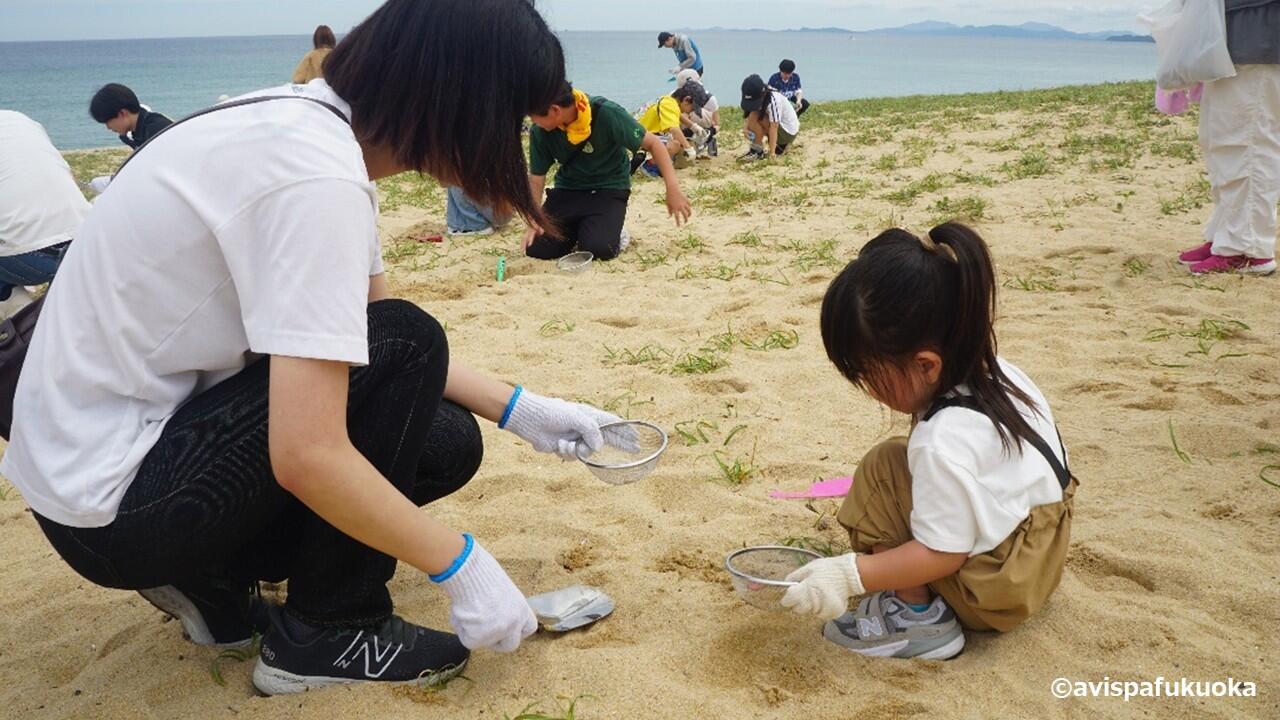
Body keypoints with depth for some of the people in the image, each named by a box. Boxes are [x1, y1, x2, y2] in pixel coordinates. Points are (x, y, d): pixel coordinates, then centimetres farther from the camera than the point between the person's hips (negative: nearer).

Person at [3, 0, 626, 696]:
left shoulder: (313, 124, 1)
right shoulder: (315, 176, -28)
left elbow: (357, 332, 10)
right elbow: (306, 456, -31)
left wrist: (520, 410, 8)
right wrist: (463, 567, -18)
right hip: (108, 505, -9)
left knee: (446, 444, 4)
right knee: (406, 347, -18)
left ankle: (213, 578, 13)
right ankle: (329, 636, -4)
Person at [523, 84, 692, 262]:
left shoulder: (606, 114, -24)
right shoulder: (540, 132, -13)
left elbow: (652, 143, -15)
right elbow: (537, 177, -2)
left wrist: (672, 187, -24)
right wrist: (533, 221, -18)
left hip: (609, 188, -4)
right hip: (567, 189, 4)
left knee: (598, 248, -29)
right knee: (536, 249, -13)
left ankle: (613, 232, 7)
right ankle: (576, 229, 16)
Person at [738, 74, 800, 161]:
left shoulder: (773, 100, -29)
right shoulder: (757, 97, -6)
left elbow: (774, 127, -30)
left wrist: (772, 153, -31)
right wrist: (745, 127, -26)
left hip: (788, 132, -9)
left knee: (755, 116, -24)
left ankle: (757, 151, -13)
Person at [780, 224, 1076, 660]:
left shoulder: (944, 444, -31)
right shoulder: (993, 372, -5)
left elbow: (941, 554, -26)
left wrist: (848, 574, -25)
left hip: (998, 590, -9)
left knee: (883, 470, -15)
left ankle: (918, 617, -6)